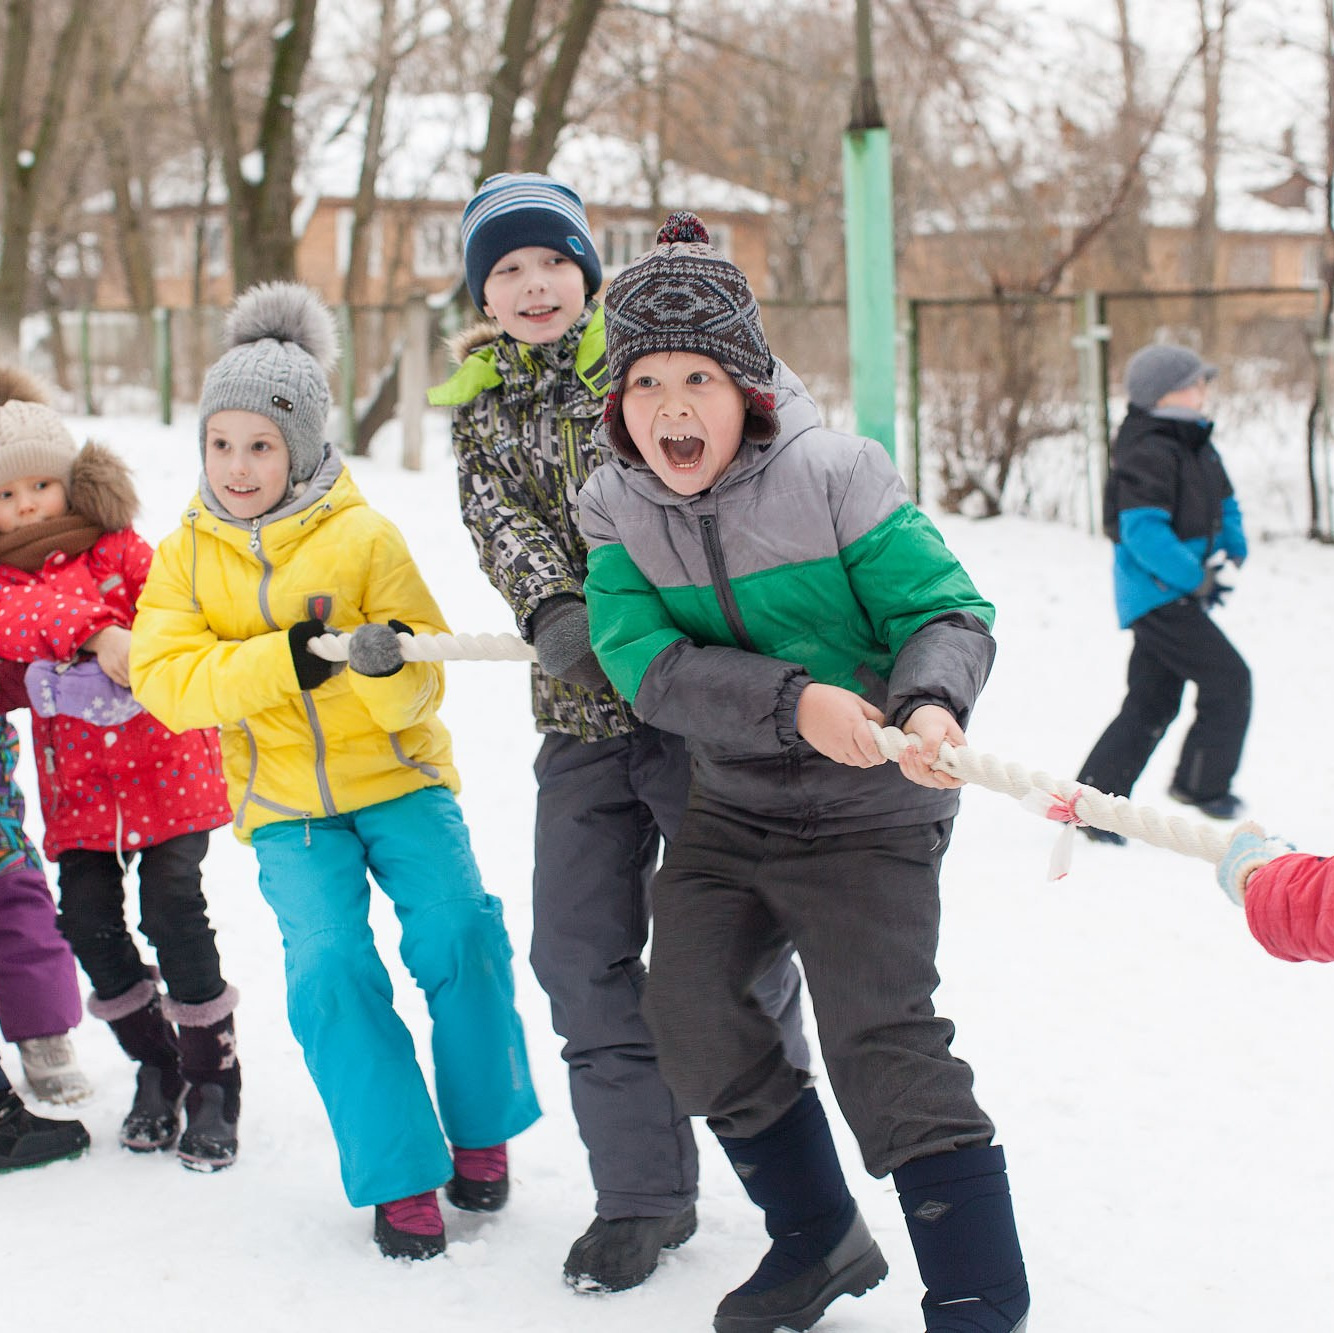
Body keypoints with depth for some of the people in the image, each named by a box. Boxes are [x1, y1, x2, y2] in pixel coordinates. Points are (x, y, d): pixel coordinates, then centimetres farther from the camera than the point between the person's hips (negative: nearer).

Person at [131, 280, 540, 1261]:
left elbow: (422, 687, -8)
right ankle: (401, 1180, -3)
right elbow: (166, 680, -12)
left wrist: (390, 665, -32)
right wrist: (284, 657, -25)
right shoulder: (186, 556, 2)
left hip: (399, 775, -1)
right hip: (285, 803, 1)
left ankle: (483, 1133, 4)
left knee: (459, 932, -20)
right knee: (331, 969, -16)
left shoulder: (364, 536, -6)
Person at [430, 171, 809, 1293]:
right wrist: (555, 611, -23)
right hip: (580, 707, 4)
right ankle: (645, 1193, 17)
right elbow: (502, 524, -4)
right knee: (583, 954, 4)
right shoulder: (481, 407, 12)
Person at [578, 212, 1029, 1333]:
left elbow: (945, 610, -13)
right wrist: (793, 703, -32)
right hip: (732, 807, 6)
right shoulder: (618, 512, -3)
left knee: (882, 1041, -14)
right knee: (691, 1011, 3)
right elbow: (646, 660, -16)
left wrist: (932, 700, -36)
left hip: (868, 811, -6)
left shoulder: (835, 476, -15)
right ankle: (820, 1242, 24)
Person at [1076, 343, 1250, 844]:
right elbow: (1143, 531, -27)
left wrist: (1232, 548, 6)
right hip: (1157, 594, -10)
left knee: (1152, 702, 12)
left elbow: (1222, 503, 25)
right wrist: (1195, 578, -24)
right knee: (1228, 679, -8)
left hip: (1177, 596, 10)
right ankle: (1201, 783, 5)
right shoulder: (1147, 453, -19)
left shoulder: (1197, 443, 13)